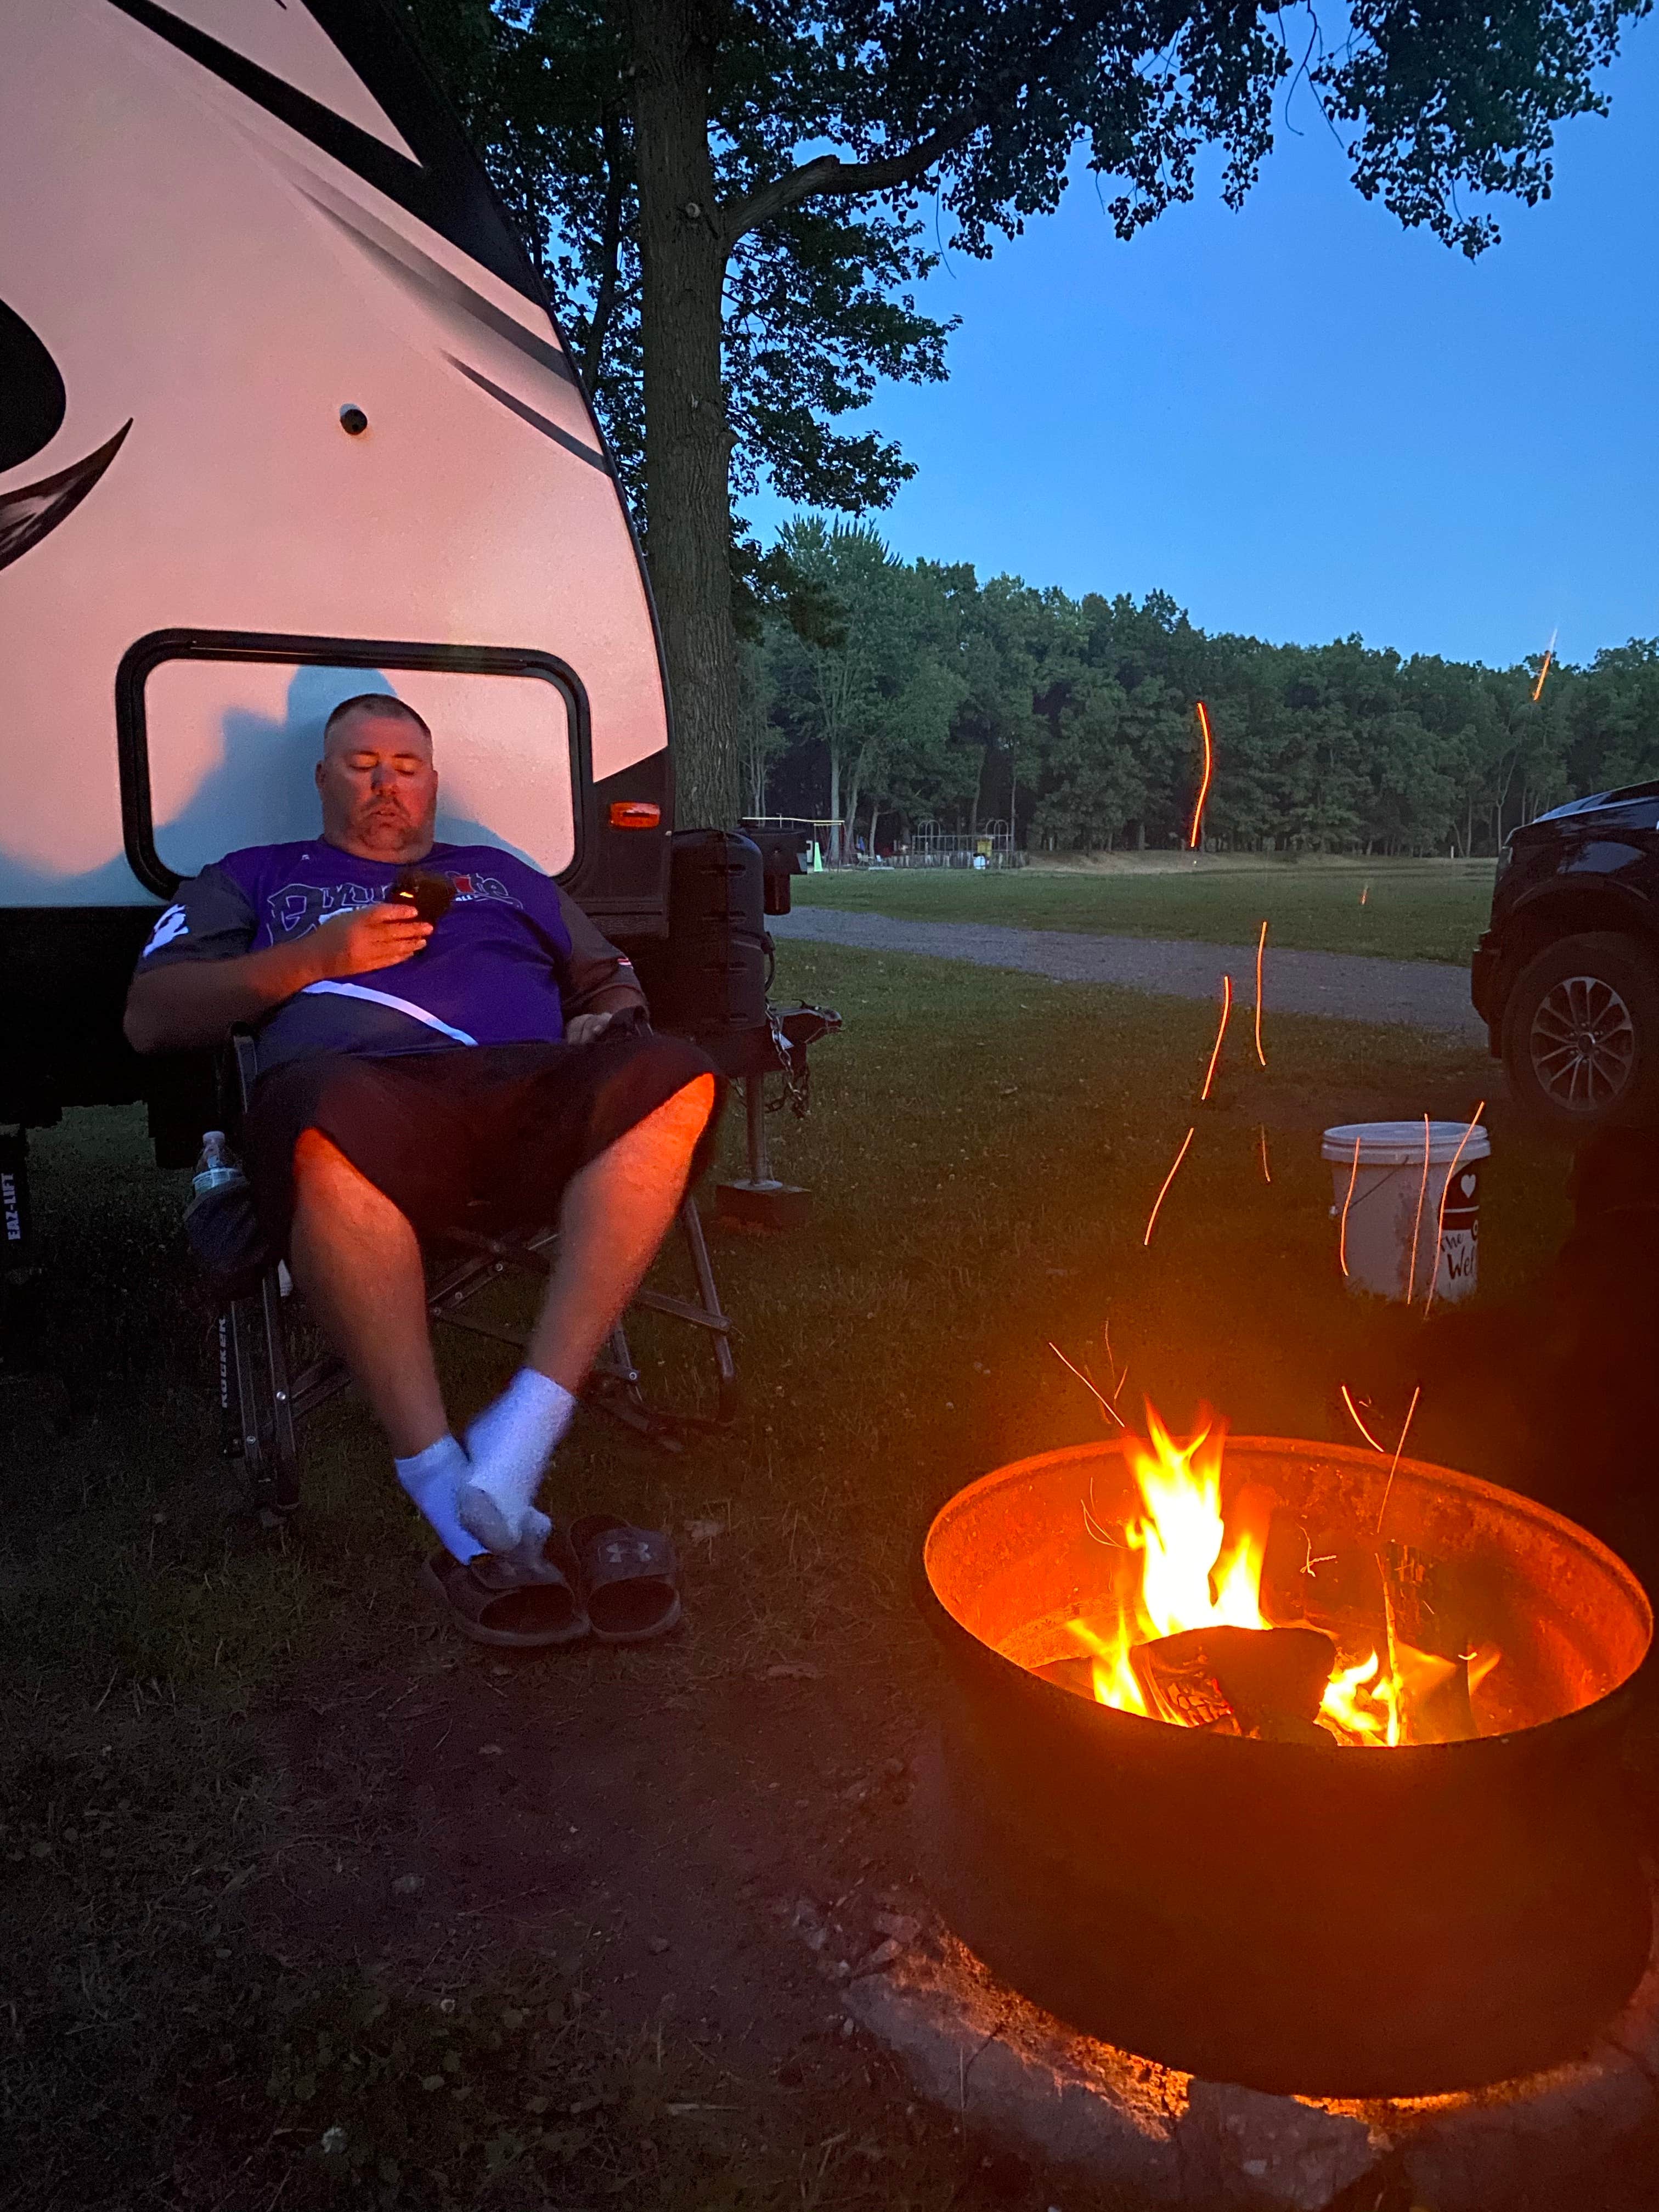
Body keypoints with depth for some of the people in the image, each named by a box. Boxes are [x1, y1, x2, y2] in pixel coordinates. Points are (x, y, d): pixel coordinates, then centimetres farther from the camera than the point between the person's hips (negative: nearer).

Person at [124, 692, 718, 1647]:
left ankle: (526, 1427, -37)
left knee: (673, 1081, -32)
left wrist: (612, 1014, 11)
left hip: (527, 1080, 3)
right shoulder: (255, 878, 31)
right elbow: (150, 1017, 18)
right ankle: (452, 1502, -37)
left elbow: (611, 976, 37)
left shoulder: (501, 874, 38)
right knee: (330, 1123, -42)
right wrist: (316, 956, 5)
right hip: (365, 1079, -2)